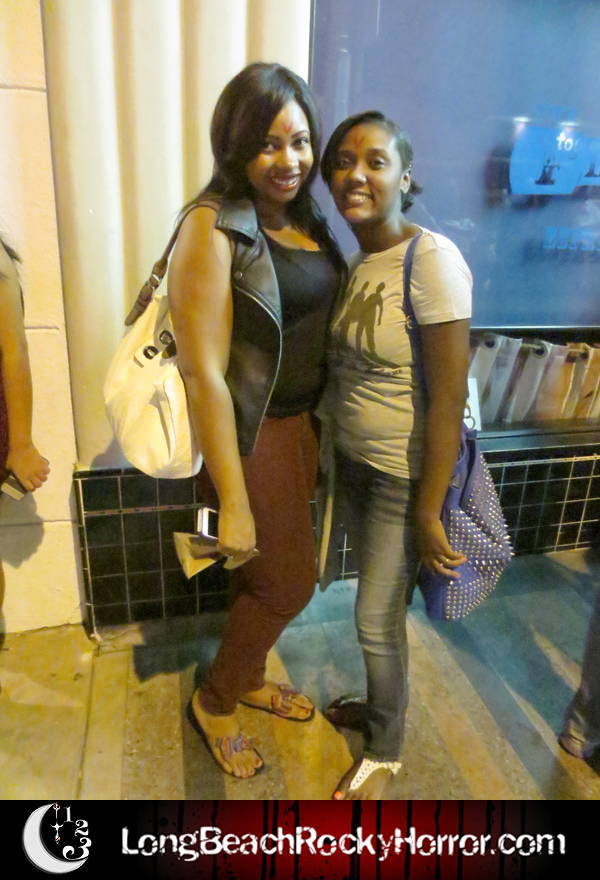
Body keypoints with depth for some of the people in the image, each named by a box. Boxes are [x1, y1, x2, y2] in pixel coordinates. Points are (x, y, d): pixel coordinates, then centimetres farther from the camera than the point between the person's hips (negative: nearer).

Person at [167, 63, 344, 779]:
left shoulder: (307, 220, 6)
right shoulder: (214, 230, -17)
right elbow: (203, 373, -22)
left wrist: (321, 430, 12)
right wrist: (233, 503, -21)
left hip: (301, 423, 7)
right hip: (249, 435, -7)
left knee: (267, 574, 21)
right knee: (289, 583, 5)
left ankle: (249, 679, 47)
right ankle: (214, 702, 33)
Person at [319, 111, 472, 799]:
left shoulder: (432, 260, -20)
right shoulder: (352, 263, 3)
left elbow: (449, 397, -21)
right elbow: (345, 370, 8)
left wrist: (428, 512, -19)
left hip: (406, 475, -6)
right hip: (353, 463, 7)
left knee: (377, 622, 7)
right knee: (376, 605, 22)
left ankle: (384, 754, 34)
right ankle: (382, 703, 48)